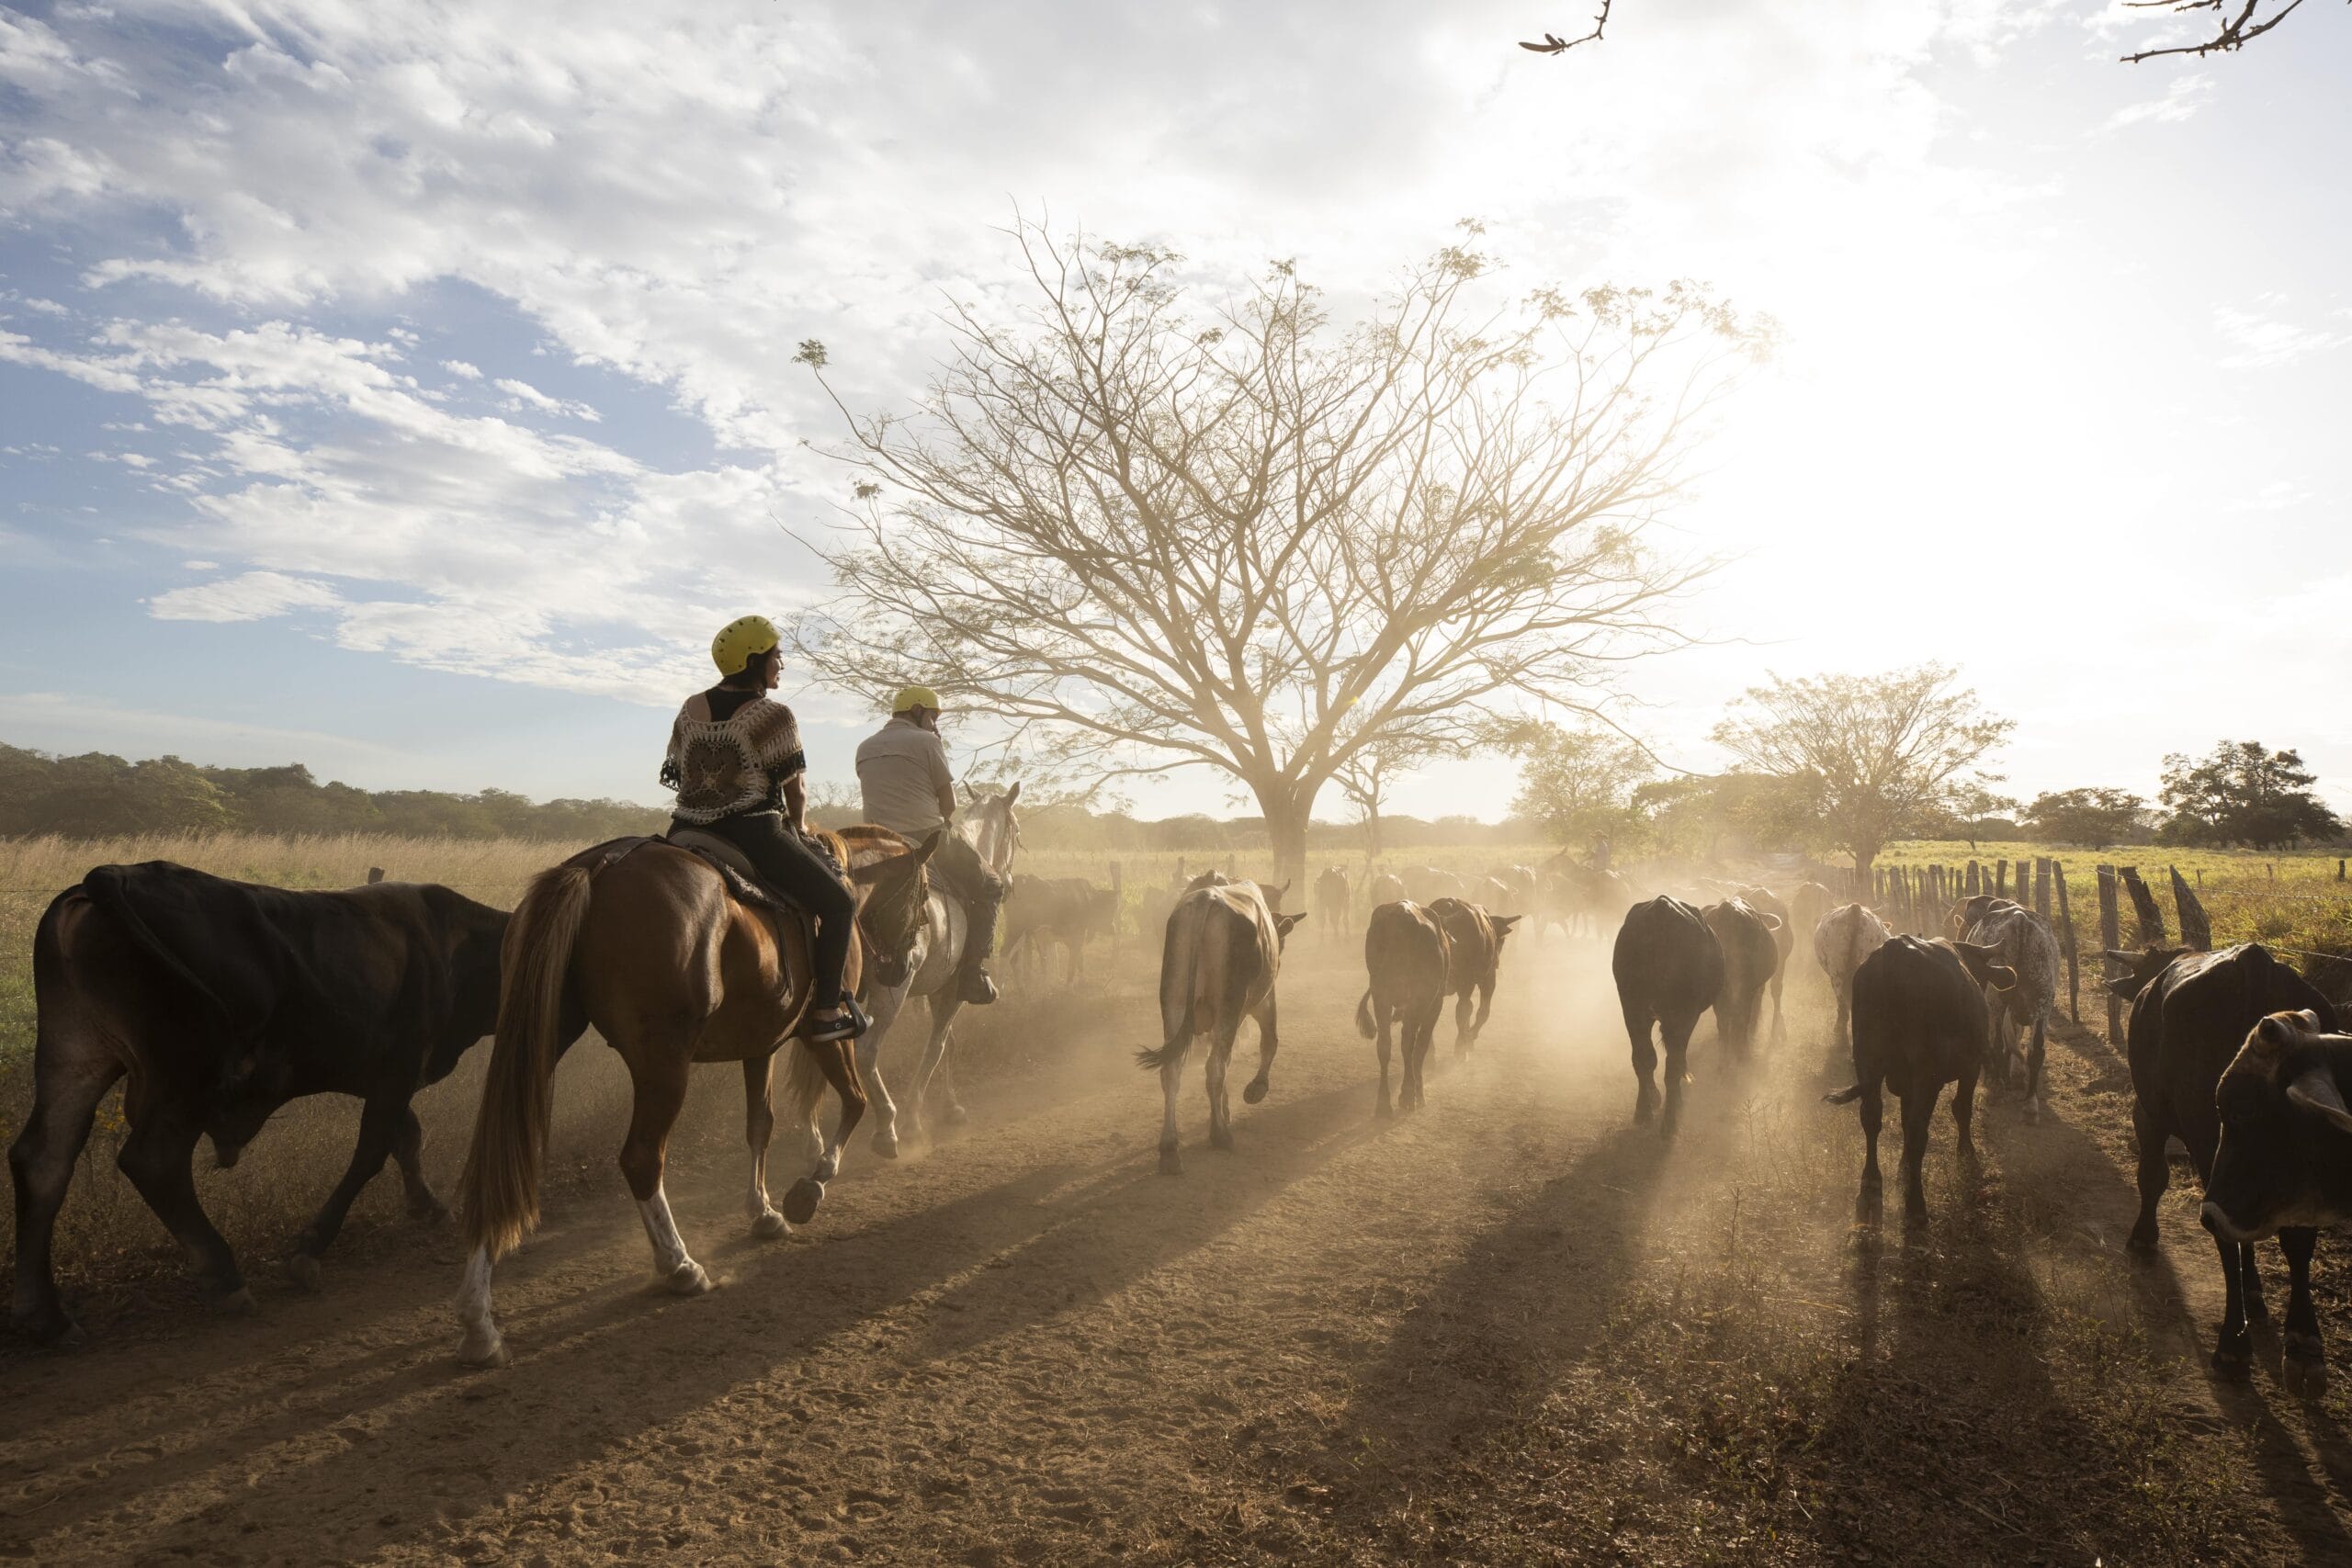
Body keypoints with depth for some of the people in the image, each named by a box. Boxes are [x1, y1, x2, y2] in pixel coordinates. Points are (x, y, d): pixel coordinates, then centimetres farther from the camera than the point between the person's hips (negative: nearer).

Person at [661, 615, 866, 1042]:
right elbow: (796, 790, -3)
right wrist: (798, 827, 16)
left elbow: (679, 772, 15)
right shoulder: (775, 716, -9)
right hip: (754, 834, -7)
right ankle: (826, 1010, 0)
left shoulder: (692, 708, 9)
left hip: (689, 831, 7)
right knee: (839, 902, 4)